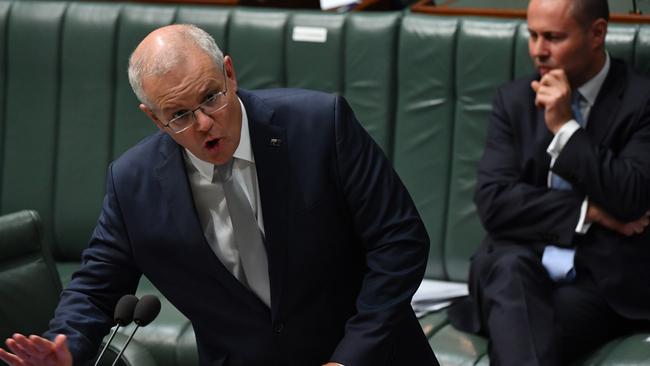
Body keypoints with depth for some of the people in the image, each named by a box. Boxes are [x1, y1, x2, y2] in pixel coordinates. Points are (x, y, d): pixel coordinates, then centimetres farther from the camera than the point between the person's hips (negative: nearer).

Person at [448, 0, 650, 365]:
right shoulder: (514, 99, 9)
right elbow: (493, 201, -2)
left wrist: (565, 127, -14)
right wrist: (588, 211, -11)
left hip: (605, 280, -3)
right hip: (520, 266, 3)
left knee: (519, 334, -33)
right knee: (508, 266, -33)